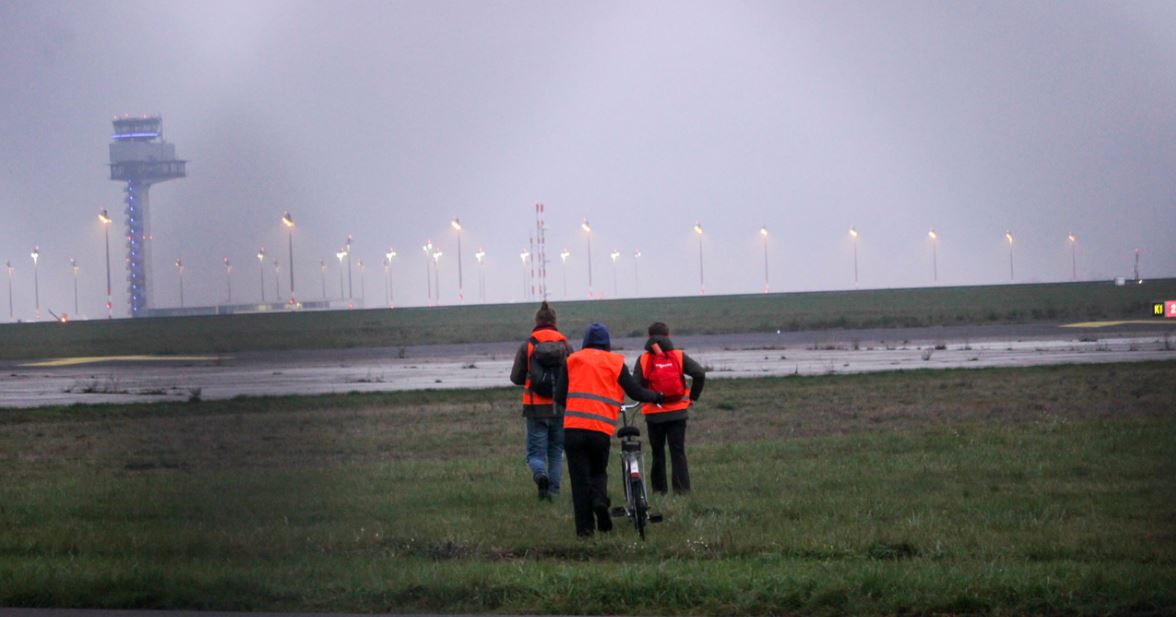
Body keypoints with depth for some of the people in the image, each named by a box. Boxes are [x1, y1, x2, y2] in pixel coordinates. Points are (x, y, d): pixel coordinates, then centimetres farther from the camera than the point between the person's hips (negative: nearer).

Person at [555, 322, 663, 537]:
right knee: (598, 471, 20)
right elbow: (635, 392, 9)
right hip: (601, 430, 0)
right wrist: (656, 397, 28)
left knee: (580, 478, 4)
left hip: (573, 427, 0)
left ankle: (584, 527, -1)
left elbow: (559, 397, 9)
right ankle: (600, 500, -11)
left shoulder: (573, 361, 11)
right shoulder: (615, 362, 7)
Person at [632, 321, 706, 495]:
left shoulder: (643, 360, -4)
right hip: (677, 412, 0)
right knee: (678, 452, 3)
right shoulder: (679, 357, -2)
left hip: (653, 413, 0)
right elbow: (699, 373, -11)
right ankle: (682, 489, -3)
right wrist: (692, 397, 0)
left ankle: (659, 491, 12)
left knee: (657, 453, 10)